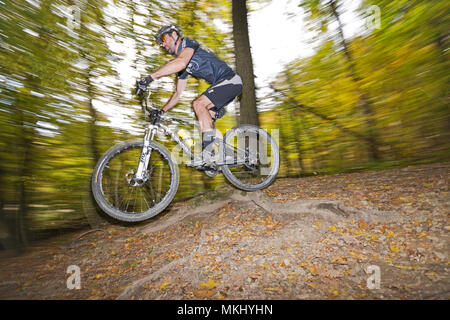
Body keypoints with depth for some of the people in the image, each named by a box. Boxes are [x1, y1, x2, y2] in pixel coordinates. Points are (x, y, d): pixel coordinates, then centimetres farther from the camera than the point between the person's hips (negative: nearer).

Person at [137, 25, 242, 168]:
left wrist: (150, 77, -34)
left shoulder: (187, 43, -7)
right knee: (205, 119, 6)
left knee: (198, 104, -25)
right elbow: (178, 93, 20)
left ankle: (210, 151, -26)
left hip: (230, 80, -9)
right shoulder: (182, 66, 18)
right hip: (223, 83, 9)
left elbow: (181, 62, -32)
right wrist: (162, 111, 13)